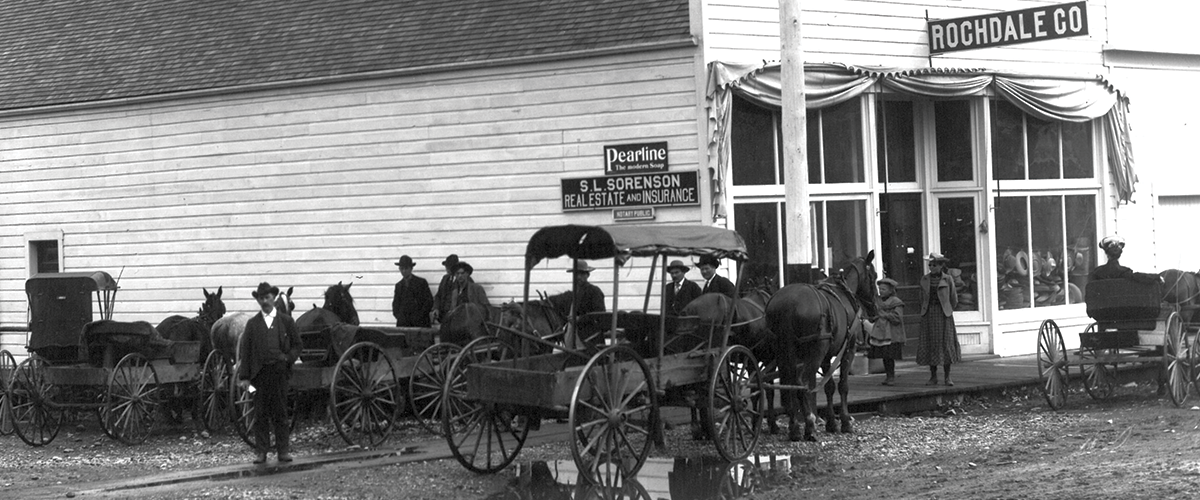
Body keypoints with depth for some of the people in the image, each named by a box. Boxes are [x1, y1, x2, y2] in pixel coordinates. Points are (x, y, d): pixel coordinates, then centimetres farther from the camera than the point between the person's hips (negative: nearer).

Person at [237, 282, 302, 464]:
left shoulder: (286, 321, 8)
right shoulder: (252, 324, 8)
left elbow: (297, 344, 11)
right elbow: (244, 351, 6)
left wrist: (289, 357, -9)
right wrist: (244, 377, -2)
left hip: (279, 372, 0)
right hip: (259, 373, 0)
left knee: (280, 413, 2)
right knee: (260, 414, 2)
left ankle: (282, 450, 6)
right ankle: (260, 451, 5)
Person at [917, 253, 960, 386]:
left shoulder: (948, 279, 0)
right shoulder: (924, 279, 6)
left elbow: (954, 300, 9)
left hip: (944, 315, -2)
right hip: (929, 315, 2)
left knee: (946, 344, -2)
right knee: (930, 345, 1)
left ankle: (947, 377, 4)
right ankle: (933, 377, 7)